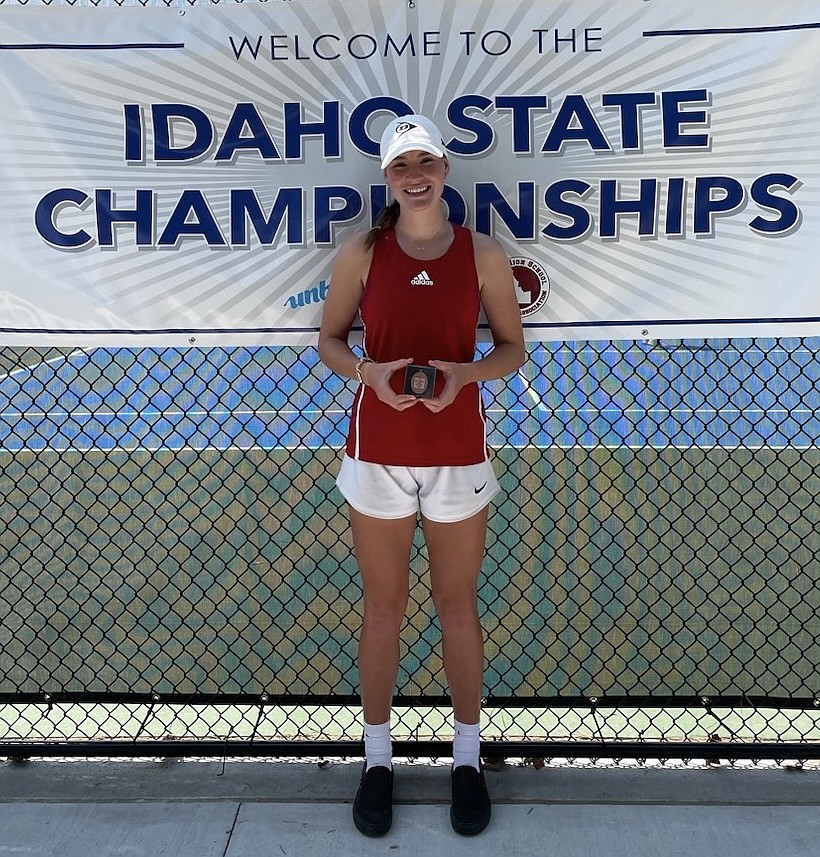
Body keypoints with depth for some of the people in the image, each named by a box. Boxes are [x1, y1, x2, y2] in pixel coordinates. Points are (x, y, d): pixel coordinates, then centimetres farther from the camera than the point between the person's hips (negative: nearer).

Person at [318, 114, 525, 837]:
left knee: (458, 608, 11)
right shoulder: (361, 252, 1)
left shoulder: (484, 255, 0)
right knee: (383, 608, 11)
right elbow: (329, 339, 6)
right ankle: (378, 758, 29)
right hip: (378, 451, 0)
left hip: (458, 453, 0)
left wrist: (464, 373, -15)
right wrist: (369, 372, -15)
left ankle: (468, 758, 30)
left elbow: (513, 349, 5)